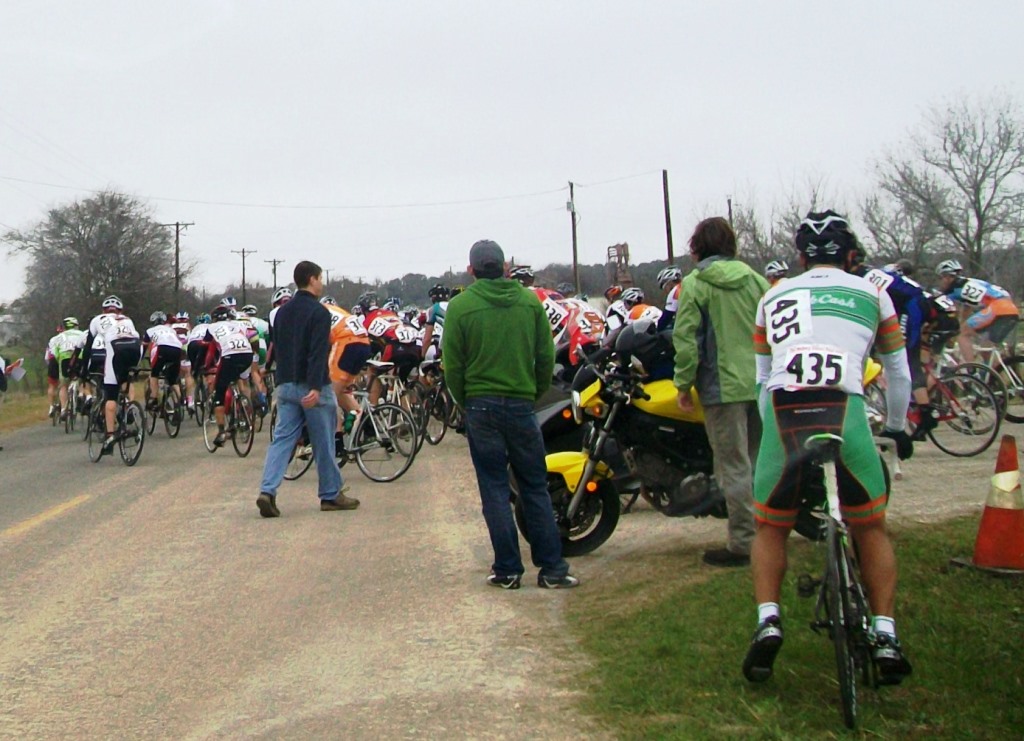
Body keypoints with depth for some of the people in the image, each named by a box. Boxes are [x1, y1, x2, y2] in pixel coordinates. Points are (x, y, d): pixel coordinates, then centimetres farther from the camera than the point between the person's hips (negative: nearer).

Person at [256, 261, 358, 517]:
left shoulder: (282, 311, 13)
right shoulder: (318, 312, -11)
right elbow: (318, 353, -21)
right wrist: (316, 388, -28)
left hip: (285, 385, 7)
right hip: (312, 387, -7)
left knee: (282, 438, 4)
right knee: (324, 442, 4)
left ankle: (267, 491, -12)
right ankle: (331, 495, 14)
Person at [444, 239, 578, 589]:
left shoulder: (460, 306, -6)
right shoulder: (530, 301, 1)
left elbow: (453, 366, -4)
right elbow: (546, 356, 3)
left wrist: (465, 403, 9)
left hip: (481, 406, -2)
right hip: (521, 404, 2)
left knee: (495, 490, 5)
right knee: (535, 488, 9)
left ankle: (507, 569, 7)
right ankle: (552, 568, 9)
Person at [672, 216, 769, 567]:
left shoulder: (695, 284, -6)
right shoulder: (755, 279, 8)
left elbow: (686, 338, -10)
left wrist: (683, 383, -3)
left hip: (724, 387, -5)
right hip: (761, 385, 5)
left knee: (734, 467, -3)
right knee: (759, 463, 14)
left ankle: (743, 544, -1)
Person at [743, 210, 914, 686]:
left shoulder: (773, 297, 26)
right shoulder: (872, 294, 22)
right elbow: (899, 374, 30)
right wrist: (896, 428, 44)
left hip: (782, 413, 1)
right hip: (844, 410, -1)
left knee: (770, 528, 18)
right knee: (871, 529, 17)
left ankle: (768, 620, -1)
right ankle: (885, 636, 7)